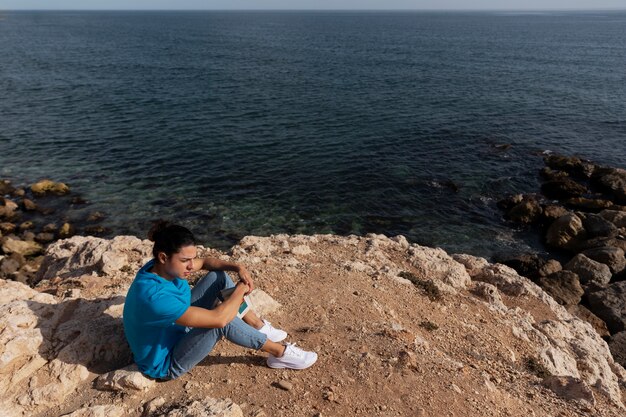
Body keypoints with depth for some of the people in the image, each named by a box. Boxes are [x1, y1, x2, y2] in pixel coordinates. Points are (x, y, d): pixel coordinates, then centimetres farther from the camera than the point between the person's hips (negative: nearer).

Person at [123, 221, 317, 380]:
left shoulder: (161, 267, -14)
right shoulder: (154, 297, -40)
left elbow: (205, 262, 5)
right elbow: (219, 319, -40)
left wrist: (238, 268, -13)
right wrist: (241, 289, -23)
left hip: (177, 330, 9)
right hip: (167, 364, -8)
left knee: (219, 277, -1)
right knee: (223, 319, -31)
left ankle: (259, 326, 11)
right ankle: (280, 353, -9)